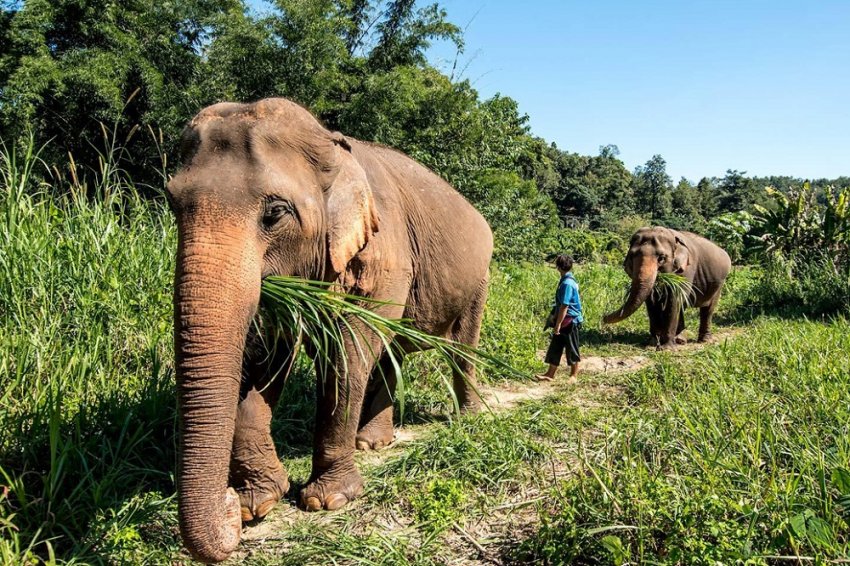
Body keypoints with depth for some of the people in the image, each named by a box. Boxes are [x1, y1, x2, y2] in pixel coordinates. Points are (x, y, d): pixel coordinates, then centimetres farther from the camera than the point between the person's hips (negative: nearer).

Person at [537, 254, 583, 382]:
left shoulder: (567, 283, -21)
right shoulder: (568, 280, 9)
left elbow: (564, 306, -22)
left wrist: (558, 325, -19)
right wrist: (557, 322, 21)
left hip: (569, 321, -9)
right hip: (566, 321, 9)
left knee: (572, 349, 5)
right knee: (555, 348, 12)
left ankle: (574, 375, 18)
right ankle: (550, 374, 19)